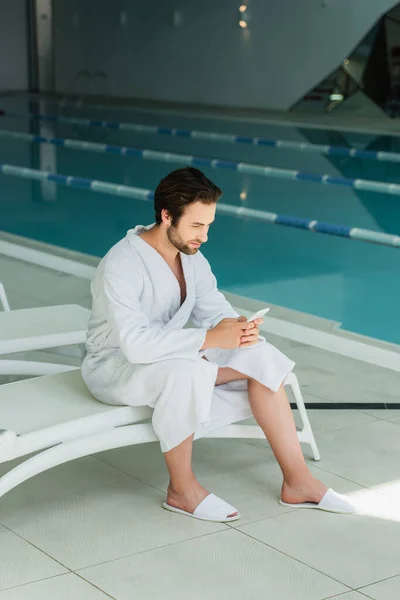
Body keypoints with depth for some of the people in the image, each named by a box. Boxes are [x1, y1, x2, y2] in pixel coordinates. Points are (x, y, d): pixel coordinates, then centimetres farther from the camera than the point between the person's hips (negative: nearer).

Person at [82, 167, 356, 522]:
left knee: (261, 356, -11)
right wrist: (209, 338, -38)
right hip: (116, 367, -8)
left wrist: (238, 328, -24)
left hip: (173, 357, 8)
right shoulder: (121, 266, -27)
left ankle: (297, 480, -7)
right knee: (182, 372, -39)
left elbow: (214, 310, 1)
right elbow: (135, 343, -37)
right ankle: (182, 490, -18)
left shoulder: (192, 257, -1)